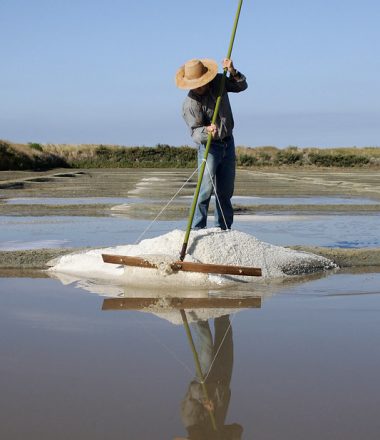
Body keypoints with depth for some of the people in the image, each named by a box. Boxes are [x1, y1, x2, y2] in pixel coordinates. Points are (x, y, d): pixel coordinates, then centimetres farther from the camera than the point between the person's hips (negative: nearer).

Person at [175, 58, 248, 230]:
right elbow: (195, 132, -25)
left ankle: (223, 228, 18)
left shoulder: (219, 81, -4)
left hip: (228, 143, 5)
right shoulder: (190, 103, -20)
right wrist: (206, 131, -46)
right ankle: (197, 228, -10)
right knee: (206, 188, -15)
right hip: (209, 146, -5)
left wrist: (232, 72, -10)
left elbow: (242, 86, 8)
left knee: (226, 190, 9)